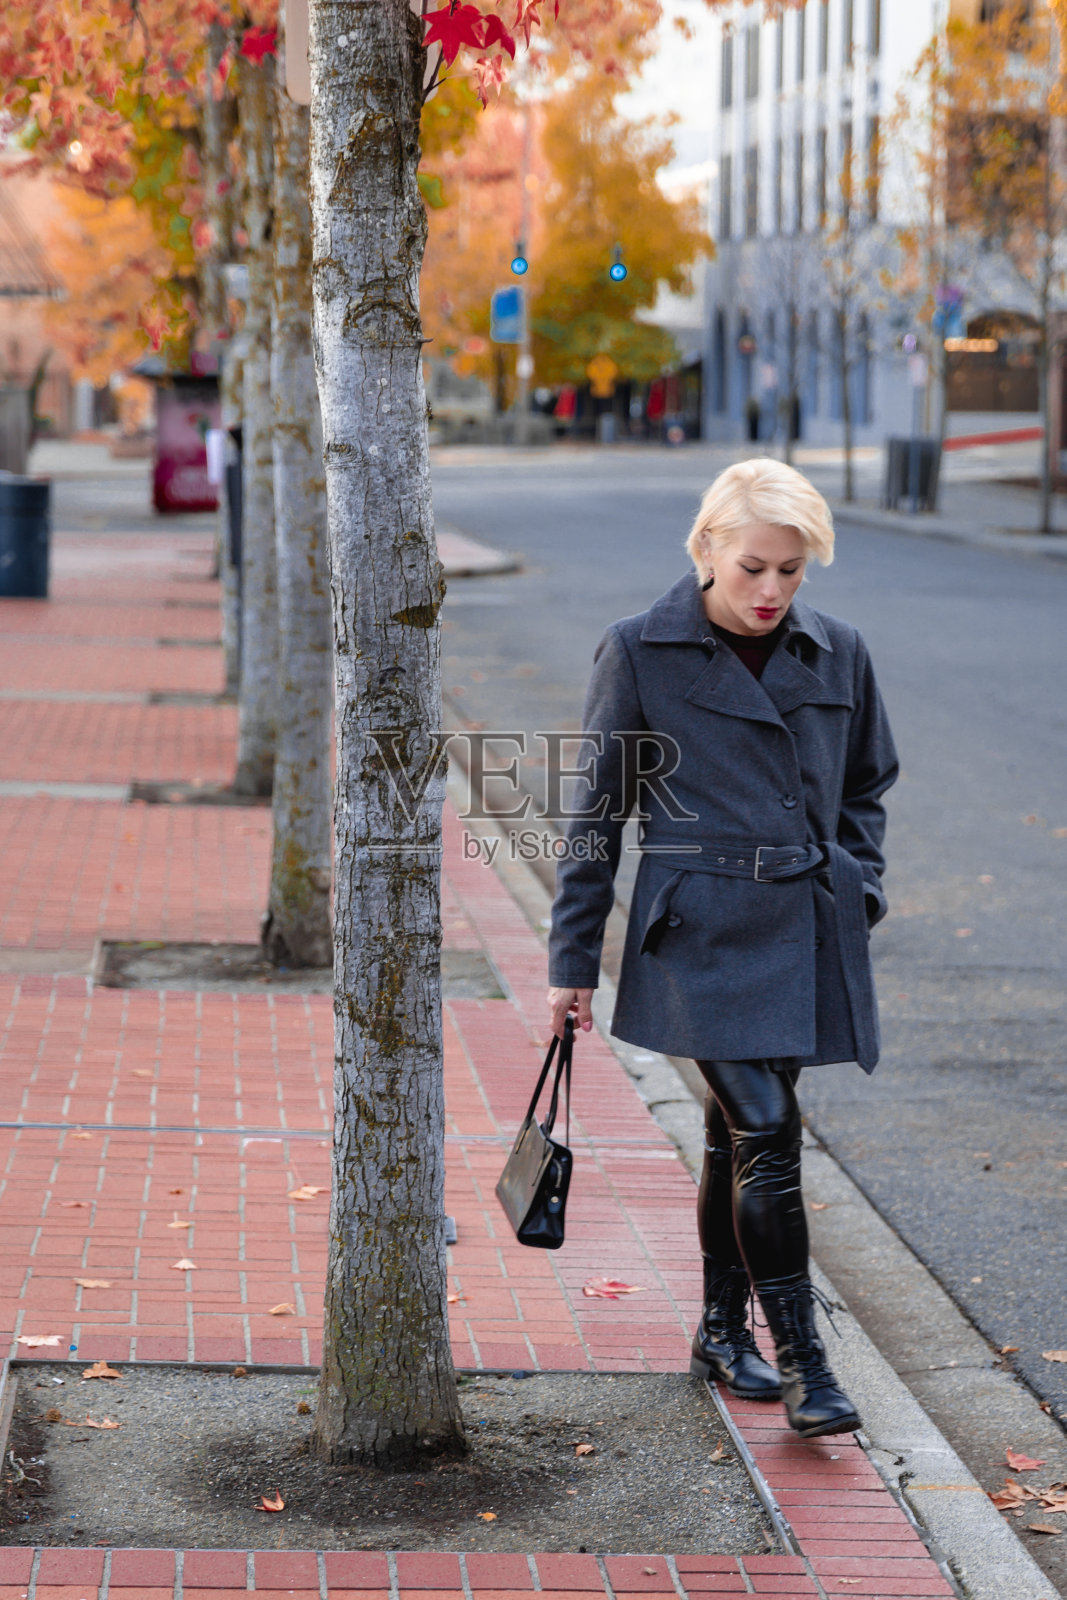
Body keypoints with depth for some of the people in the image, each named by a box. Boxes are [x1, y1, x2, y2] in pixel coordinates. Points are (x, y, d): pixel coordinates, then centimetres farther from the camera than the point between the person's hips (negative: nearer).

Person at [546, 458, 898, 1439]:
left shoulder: (837, 654, 4)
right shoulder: (641, 652, -5)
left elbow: (867, 786, 19)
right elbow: (599, 808, 0)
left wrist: (859, 890, 4)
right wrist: (572, 960, 1)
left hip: (806, 932, 4)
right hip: (701, 932, -4)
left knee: (739, 1132, 14)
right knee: (766, 1135, -12)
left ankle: (723, 1329, 30)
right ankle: (801, 1359, -4)